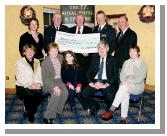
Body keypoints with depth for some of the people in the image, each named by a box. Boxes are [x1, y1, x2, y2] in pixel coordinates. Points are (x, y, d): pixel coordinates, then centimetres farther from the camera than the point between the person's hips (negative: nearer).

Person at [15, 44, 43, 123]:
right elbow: (19, 78, -6)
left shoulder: (37, 62, 18)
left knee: (40, 93, -27)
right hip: (22, 86, -3)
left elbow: (39, 75, 10)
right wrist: (29, 85, -17)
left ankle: (30, 112, -1)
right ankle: (30, 113, -3)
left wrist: (38, 83, -9)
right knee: (29, 94, -33)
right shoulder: (19, 62, 5)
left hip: (35, 86, 3)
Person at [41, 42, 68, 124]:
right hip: (49, 82, -5)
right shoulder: (45, 62, -11)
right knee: (56, 93, -33)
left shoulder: (60, 57, 6)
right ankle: (47, 117, -24)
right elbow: (45, 78, -18)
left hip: (58, 80, 5)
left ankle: (57, 111, -10)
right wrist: (54, 86, -30)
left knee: (65, 92, -27)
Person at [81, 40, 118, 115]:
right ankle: (95, 106, 8)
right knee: (83, 93, -22)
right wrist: (91, 83, -8)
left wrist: (106, 84, -16)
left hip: (107, 82, -3)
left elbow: (115, 75, -2)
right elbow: (89, 72, 12)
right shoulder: (94, 58, 17)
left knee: (110, 96, -31)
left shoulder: (112, 59, 8)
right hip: (95, 82, 3)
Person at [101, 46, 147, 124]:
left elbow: (141, 78, -9)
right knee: (125, 94, -33)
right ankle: (124, 119, -30)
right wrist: (124, 81, -16)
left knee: (124, 87, -34)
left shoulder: (142, 64, 2)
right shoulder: (126, 62, 15)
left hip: (137, 86, -3)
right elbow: (122, 74, 5)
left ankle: (111, 110, -36)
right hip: (126, 86, 3)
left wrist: (131, 81, -22)